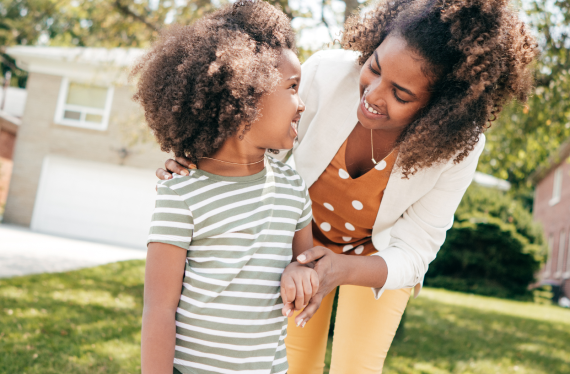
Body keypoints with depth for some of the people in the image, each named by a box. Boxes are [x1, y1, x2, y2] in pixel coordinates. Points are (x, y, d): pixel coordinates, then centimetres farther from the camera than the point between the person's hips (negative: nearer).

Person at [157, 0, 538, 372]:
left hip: (378, 256, -1)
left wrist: (342, 270, -46)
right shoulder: (325, 72, -32)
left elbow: (410, 256, -26)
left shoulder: (458, 147, -32)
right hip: (304, 238, 1)